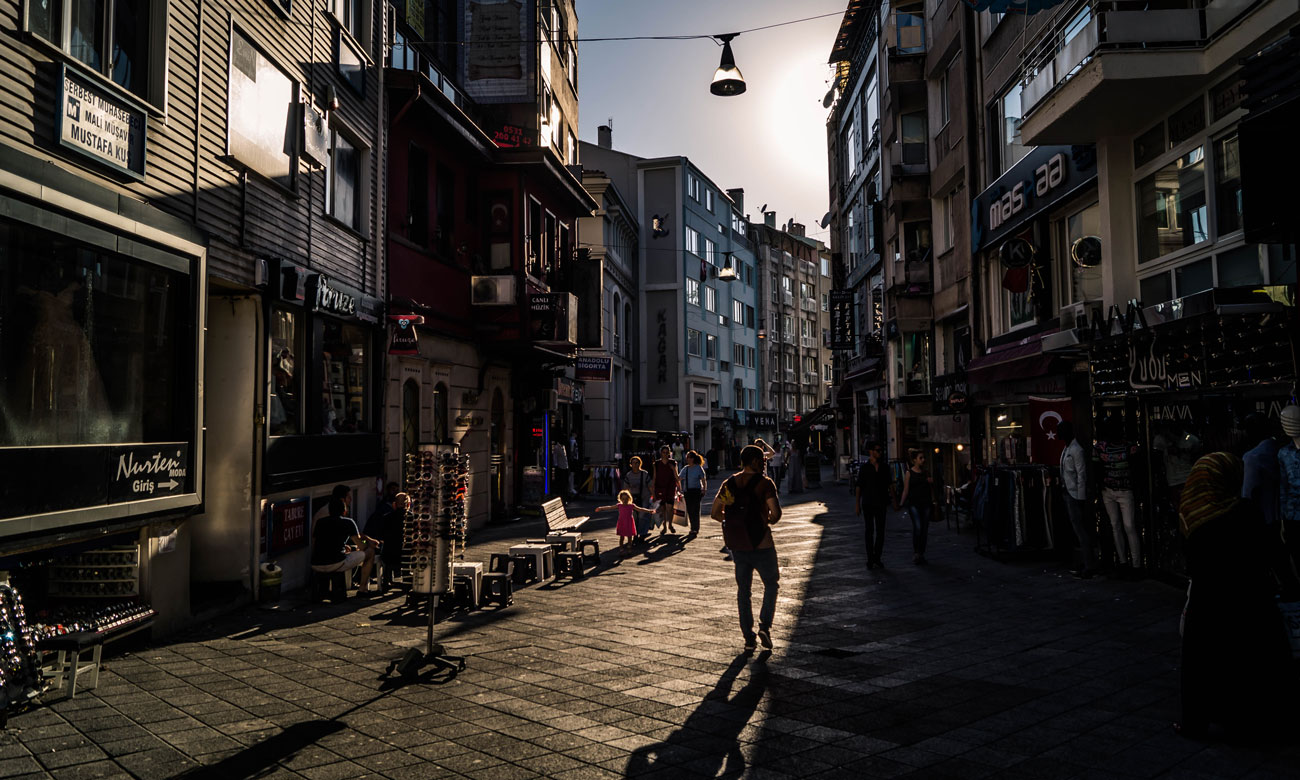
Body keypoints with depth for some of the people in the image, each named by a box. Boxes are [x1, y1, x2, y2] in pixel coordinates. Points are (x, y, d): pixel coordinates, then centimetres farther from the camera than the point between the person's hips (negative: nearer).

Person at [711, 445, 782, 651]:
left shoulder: (729, 483, 5)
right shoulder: (765, 483, -10)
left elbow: (715, 513, 5)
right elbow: (776, 513, -18)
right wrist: (769, 521, 3)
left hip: (737, 545, 4)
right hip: (761, 543, -4)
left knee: (743, 589, 14)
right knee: (771, 584, 15)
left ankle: (748, 637, 13)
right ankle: (765, 625, -1)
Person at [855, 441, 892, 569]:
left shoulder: (885, 467, 6)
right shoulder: (864, 467, -2)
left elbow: (890, 484, 12)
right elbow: (858, 486, -1)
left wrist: (893, 500, 8)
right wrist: (857, 504, -4)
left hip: (881, 503, 3)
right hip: (867, 503, -3)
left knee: (880, 531, 4)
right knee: (869, 531, 1)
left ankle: (877, 558, 15)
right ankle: (870, 559, 7)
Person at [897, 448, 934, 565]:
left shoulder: (926, 473, 11)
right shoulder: (909, 473, 0)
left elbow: (931, 489, 22)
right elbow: (906, 490, -1)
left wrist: (931, 483, 3)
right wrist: (901, 504, -6)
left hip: (926, 504, 4)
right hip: (914, 504, -4)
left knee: (924, 529, 5)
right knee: (917, 527, -18)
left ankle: (921, 555, 14)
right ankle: (915, 552, -5)